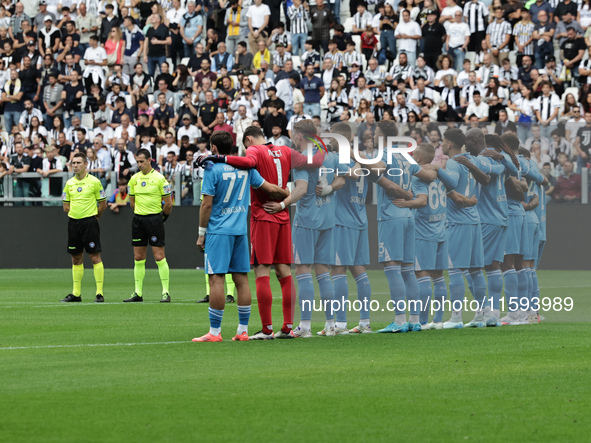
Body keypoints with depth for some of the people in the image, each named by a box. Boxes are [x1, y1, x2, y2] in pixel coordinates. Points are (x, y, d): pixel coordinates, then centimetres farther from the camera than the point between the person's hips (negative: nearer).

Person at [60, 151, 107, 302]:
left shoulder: (94, 182, -3)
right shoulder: (69, 183, 9)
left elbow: (103, 204, 2)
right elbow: (66, 206, 16)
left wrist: (94, 216, 6)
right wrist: (75, 213, 8)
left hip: (90, 222, -5)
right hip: (73, 222, 5)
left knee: (95, 257, -7)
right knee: (76, 258, 8)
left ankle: (99, 293, -5)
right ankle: (76, 293, 13)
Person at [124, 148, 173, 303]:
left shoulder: (159, 178, -7)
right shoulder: (134, 179, 8)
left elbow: (168, 202, -3)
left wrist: (162, 216, 5)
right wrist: (140, 213, 15)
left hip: (155, 219, -5)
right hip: (138, 220, 5)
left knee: (159, 257, -7)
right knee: (138, 258, 6)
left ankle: (165, 292, -4)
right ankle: (138, 293, 11)